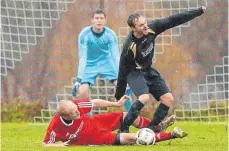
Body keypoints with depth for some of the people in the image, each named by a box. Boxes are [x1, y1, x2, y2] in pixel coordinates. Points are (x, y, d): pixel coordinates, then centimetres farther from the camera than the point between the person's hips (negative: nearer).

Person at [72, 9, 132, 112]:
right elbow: (82, 57, -21)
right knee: (82, 92, -18)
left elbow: (116, 56, -17)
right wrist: (79, 79, -26)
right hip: (90, 65, -1)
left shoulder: (110, 34, -19)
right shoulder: (84, 34, -22)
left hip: (106, 63, 1)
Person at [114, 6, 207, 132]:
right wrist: (119, 94, -14)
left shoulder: (151, 28, -17)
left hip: (149, 71, 7)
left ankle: (151, 129, 7)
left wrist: (199, 12, -6)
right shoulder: (129, 47, -31)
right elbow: (123, 70, -22)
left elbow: (173, 20, -9)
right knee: (144, 97, -32)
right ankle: (124, 128, -21)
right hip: (134, 73, -7)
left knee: (168, 99, -1)